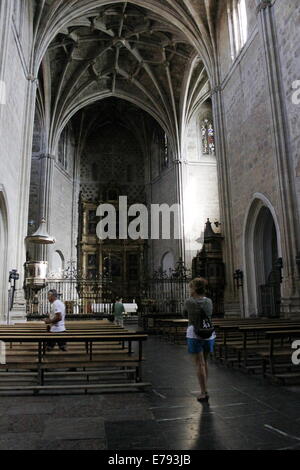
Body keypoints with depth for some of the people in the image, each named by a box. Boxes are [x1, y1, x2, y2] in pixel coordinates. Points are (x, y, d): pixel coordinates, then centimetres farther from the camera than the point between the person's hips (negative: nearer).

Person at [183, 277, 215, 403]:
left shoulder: (189, 302, -10)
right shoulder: (209, 301, 2)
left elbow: (185, 314, 8)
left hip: (194, 335, -4)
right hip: (209, 335, 5)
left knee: (199, 364, 1)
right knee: (204, 362, 19)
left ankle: (204, 393, 2)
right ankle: (204, 390, 25)